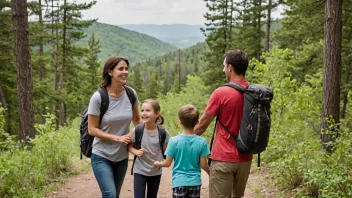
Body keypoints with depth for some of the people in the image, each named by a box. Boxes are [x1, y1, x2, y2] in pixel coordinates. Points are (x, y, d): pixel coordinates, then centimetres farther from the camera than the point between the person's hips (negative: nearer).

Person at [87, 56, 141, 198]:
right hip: (102, 156, -5)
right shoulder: (98, 97, -17)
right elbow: (92, 129, -13)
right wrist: (118, 138, -19)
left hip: (122, 157, 5)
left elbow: (136, 120, 11)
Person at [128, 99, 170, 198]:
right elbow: (129, 146, -1)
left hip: (156, 172, 2)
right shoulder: (137, 130, -15)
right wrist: (136, 152, -19)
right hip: (140, 171, -2)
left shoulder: (163, 132, -12)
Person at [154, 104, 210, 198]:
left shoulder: (174, 141, -12)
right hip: (195, 182, 2)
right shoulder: (202, 142, -9)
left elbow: (167, 163, -5)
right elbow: (203, 164, -4)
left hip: (179, 182, -1)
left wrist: (157, 163, 17)